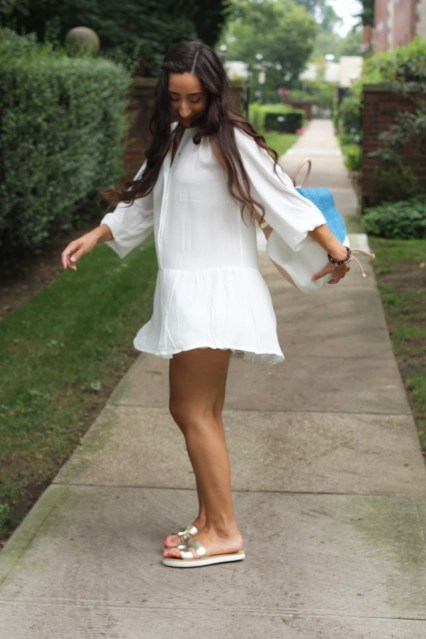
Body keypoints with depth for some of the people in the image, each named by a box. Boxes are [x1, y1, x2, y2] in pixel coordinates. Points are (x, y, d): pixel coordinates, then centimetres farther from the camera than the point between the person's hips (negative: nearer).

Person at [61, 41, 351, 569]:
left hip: (216, 289, -8)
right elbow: (141, 202, 24)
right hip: (185, 290, 8)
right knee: (200, 412, 10)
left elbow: (283, 197, -13)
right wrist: (93, 238, 17)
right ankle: (208, 520, 19)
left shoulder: (229, 139, -10)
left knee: (193, 411, -9)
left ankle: (225, 532, -2)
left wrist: (334, 248, -15)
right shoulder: (171, 140, 14)